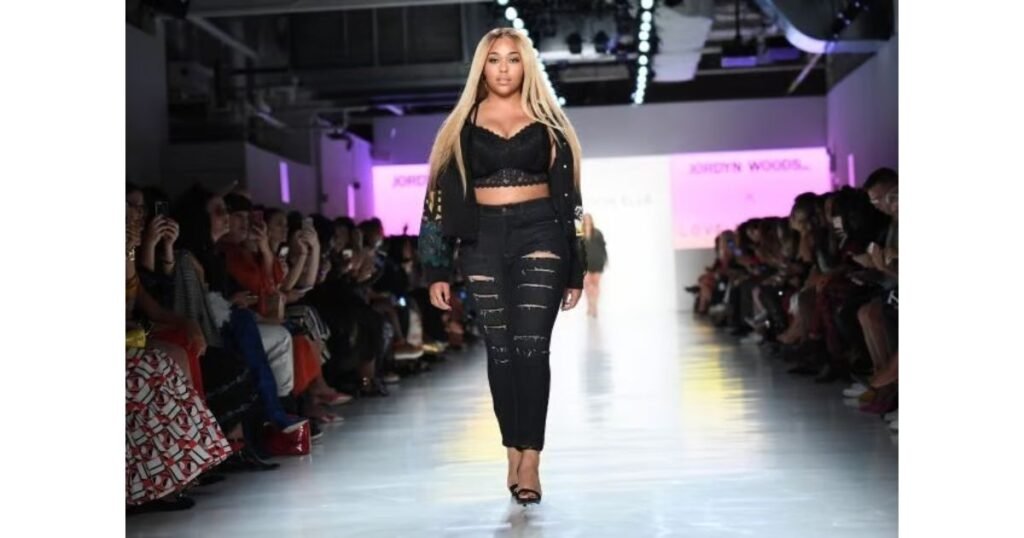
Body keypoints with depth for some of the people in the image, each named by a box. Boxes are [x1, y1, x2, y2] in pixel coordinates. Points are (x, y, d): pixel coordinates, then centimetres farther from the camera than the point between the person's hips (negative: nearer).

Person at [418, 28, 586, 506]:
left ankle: (529, 457, -9)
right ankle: (515, 452, 11)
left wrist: (575, 268, 4)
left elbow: (568, 195, 8)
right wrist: (437, 270, 2)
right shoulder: (463, 125, 9)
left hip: (539, 235, -1)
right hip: (483, 241, 1)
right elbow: (443, 196, 7)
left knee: (531, 346, -11)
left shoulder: (547, 122, 9)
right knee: (500, 351, 2)